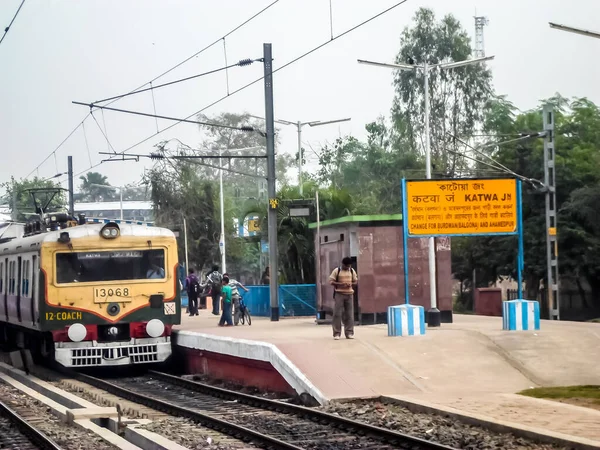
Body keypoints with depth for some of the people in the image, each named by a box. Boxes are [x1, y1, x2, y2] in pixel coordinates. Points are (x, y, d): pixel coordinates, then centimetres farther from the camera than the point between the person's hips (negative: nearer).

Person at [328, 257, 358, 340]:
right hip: (339, 294, -4)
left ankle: (349, 333, 9)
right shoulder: (336, 271, -1)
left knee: (349, 314, 4)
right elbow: (331, 282, -5)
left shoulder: (352, 271, 11)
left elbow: (355, 281, 14)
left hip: (349, 294, 4)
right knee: (337, 314, -5)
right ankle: (336, 333, -1)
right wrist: (340, 284, -19)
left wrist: (351, 284, -9)